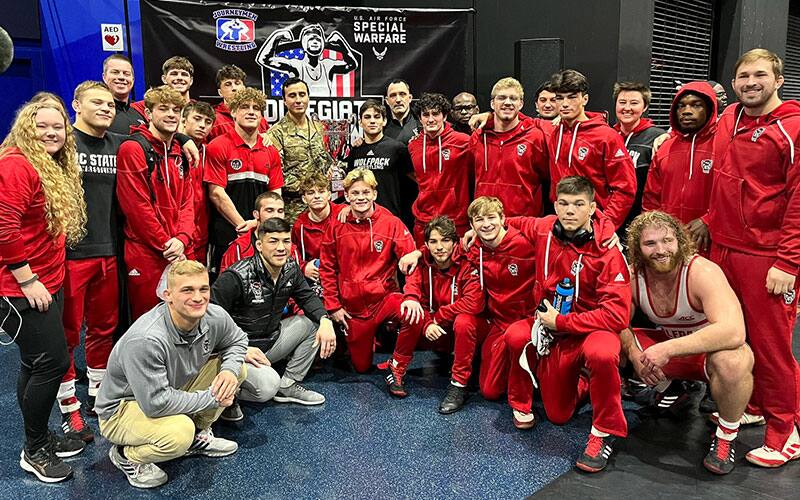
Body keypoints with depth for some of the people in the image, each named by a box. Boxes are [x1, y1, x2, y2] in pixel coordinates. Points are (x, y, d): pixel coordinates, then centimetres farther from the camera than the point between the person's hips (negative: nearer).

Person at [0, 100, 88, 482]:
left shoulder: (57, 170, 14)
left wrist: (48, 280, 14)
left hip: (46, 284, 9)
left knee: (35, 364, 17)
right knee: (54, 361, -6)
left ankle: (41, 437, 31)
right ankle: (34, 451, 11)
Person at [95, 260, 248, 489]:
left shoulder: (215, 317, -18)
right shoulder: (145, 340, -37)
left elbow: (237, 340, 4)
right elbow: (155, 404, -35)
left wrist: (230, 370, -18)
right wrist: (212, 398, -24)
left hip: (174, 390, 7)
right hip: (123, 407, -6)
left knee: (238, 369, -6)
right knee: (179, 434, -35)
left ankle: (198, 435, 11)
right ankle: (126, 455, -1)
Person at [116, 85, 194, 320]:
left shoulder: (180, 154, 15)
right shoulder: (133, 149, -8)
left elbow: (186, 202, 11)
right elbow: (137, 206, -14)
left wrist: (181, 239, -5)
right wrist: (166, 245, -12)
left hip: (178, 254, 7)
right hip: (145, 253, -7)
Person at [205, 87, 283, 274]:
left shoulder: (271, 152, 12)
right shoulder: (219, 147, -2)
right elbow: (217, 193, -8)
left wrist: (258, 222, -7)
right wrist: (243, 225, -11)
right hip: (227, 233, -4)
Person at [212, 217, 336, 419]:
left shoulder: (291, 268, -3)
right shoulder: (236, 277, -24)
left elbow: (308, 297, 7)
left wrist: (325, 320, -14)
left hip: (271, 339, 8)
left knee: (315, 321, -2)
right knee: (267, 387, -32)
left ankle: (288, 385, 7)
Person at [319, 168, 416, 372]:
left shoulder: (391, 223, -8)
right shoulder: (336, 227, -2)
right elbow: (327, 269, 5)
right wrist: (332, 305, 0)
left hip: (384, 297, -2)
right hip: (352, 305, 2)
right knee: (361, 365, 11)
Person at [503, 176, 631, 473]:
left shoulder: (607, 250, -21)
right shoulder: (544, 229, -8)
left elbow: (616, 314, -25)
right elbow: (519, 224, 19)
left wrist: (560, 321, -22)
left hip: (593, 327, -3)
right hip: (550, 327, 4)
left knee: (601, 354, -37)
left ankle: (604, 433, -15)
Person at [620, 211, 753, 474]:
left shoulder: (703, 272, -28)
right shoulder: (633, 277, -12)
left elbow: (733, 332, -40)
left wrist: (668, 349, -43)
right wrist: (633, 353, -25)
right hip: (667, 346, 5)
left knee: (732, 360, -40)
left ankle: (726, 434, -10)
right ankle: (665, 386, 15)